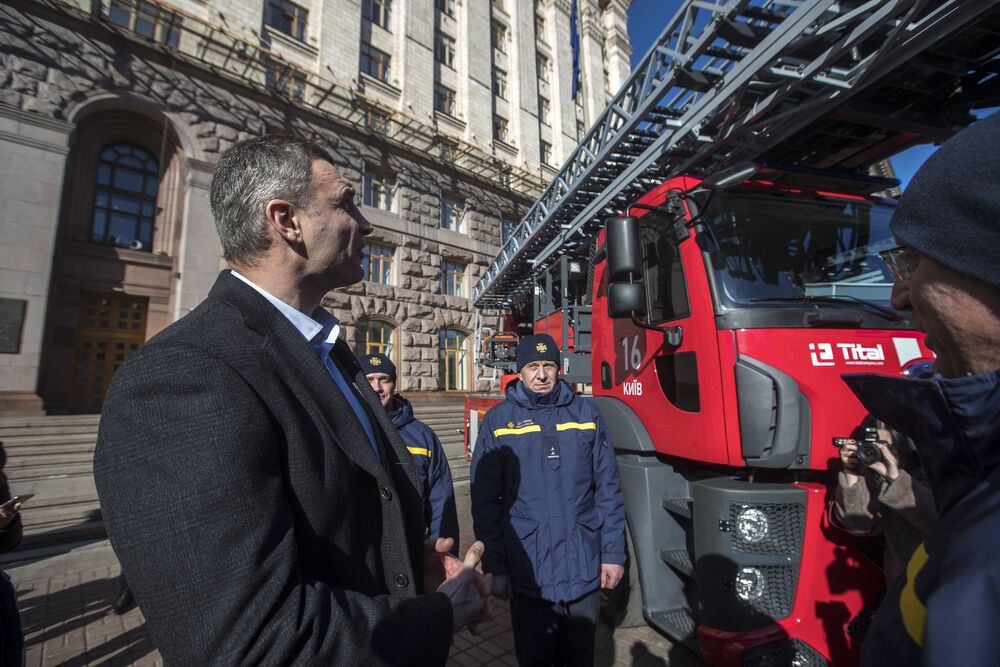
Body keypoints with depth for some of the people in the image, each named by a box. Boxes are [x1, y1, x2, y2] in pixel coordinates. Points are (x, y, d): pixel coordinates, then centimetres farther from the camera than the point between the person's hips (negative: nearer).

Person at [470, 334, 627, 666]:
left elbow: (608, 490, 2)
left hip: (585, 570, 2)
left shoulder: (586, 413, -1)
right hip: (528, 573, -1)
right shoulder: (497, 421, -5)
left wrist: (613, 553, 1)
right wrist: (495, 566, -3)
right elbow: (485, 501, -3)